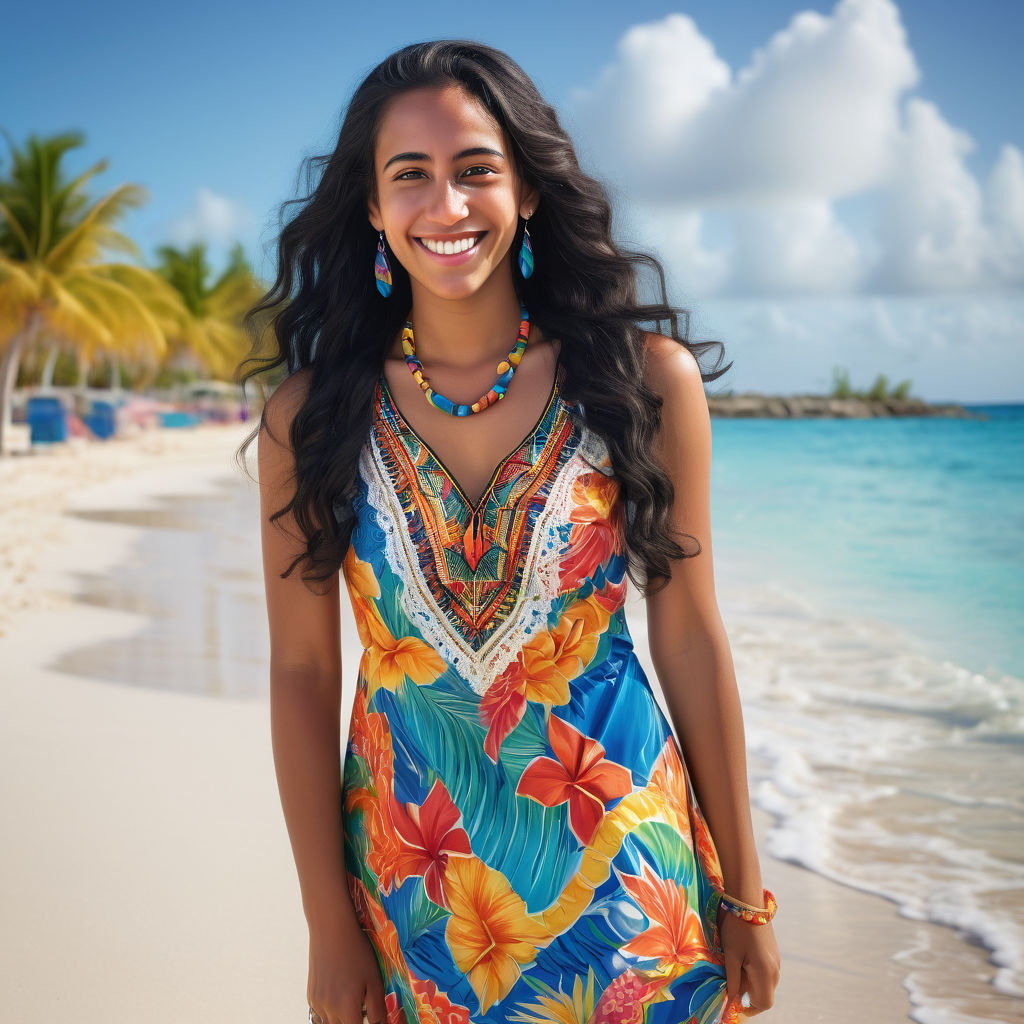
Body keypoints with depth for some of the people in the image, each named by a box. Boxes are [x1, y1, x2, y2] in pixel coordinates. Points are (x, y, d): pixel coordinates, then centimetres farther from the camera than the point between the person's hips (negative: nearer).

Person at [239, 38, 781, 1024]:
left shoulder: (648, 380, -8)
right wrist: (330, 926, -2)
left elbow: (690, 643, -4)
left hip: (620, 862, 0)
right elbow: (302, 673, -3)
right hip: (414, 870, 1)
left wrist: (744, 897, 1)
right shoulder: (311, 416, -6)